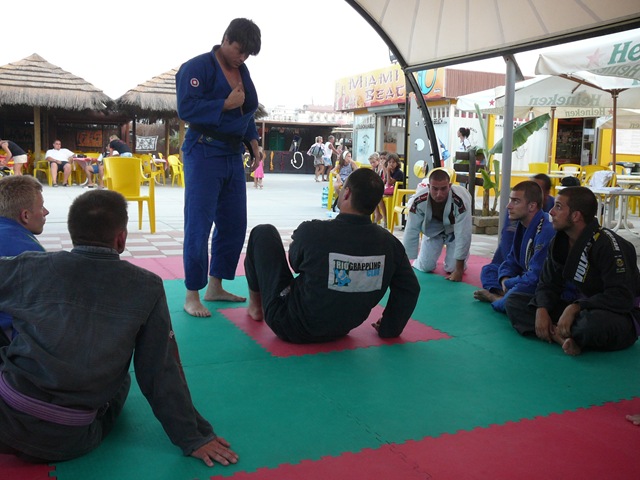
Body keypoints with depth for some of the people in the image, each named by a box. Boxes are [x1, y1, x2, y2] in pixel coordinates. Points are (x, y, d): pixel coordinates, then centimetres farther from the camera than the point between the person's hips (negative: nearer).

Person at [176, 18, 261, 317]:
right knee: (198, 226, -5)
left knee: (234, 224, 11)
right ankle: (192, 295, 5)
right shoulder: (197, 67, -11)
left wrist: (253, 140, 7)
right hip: (204, 154, -8)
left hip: (233, 156, 8)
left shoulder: (241, 71, 13)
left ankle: (215, 287, 24)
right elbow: (186, 108, -20)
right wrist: (226, 104, -20)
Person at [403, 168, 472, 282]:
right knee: (425, 267, -5)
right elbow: (411, 232, -27)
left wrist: (458, 269, -30)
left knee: (452, 268, -10)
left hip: (455, 230, -1)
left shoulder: (460, 200, -41)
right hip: (433, 231, 2)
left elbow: (463, 235, -34)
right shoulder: (419, 201, -35)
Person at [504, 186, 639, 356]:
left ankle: (555, 333, -14)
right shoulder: (559, 242, 4)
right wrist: (542, 309, -17)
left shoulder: (606, 244, -20)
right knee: (513, 302, -6)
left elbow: (622, 297, -25)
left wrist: (575, 308, -32)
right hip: (573, 309, 8)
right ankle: (560, 335, -27)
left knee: (595, 321, -46)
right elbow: (548, 284, 5)